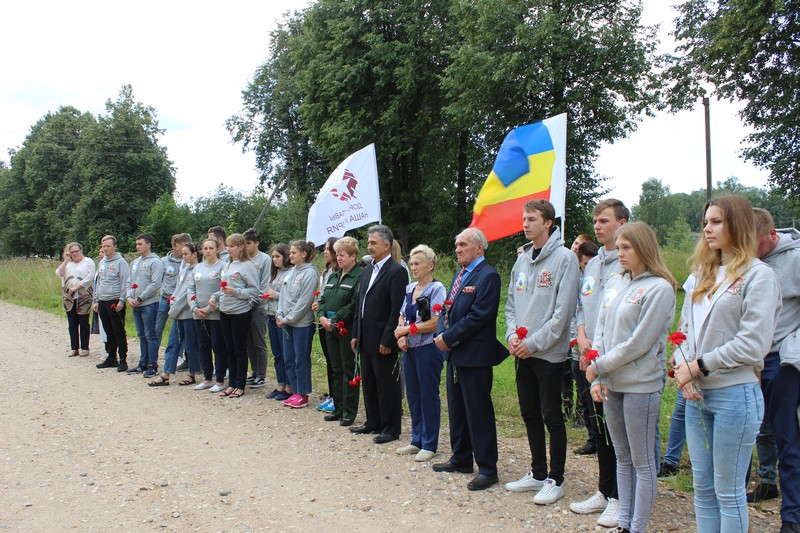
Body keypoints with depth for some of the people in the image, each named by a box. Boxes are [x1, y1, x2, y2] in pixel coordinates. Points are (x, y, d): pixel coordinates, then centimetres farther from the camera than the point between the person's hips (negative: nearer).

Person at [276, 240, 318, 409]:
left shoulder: (310, 273, -13)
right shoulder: (291, 271, 11)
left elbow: (304, 301, -17)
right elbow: (283, 295, 13)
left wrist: (288, 318, -14)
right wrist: (279, 315, 0)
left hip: (302, 323, -8)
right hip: (287, 323, 8)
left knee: (301, 360, 0)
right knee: (289, 359, 11)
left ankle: (303, 394, 11)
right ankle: (295, 392, 22)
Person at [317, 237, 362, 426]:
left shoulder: (359, 276, -11)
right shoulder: (333, 276, 16)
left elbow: (355, 304, -19)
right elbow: (323, 299, 15)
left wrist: (335, 320, -18)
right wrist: (322, 316, -3)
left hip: (348, 330, -8)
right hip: (330, 329, 8)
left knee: (348, 371, 0)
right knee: (335, 369, 13)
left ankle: (349, 412, 8)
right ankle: (338, 408, 22)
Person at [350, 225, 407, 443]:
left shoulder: (397, 272, -12)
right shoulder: (367, 271, 14)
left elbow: (397, 310, -17)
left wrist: (387, 340, -19)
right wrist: (356, 334, 14)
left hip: (383, 340, -8)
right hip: (366, 340, 9)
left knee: (388, 386, 2)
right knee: (369, 383, 16)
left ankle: (390, 429, 12)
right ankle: (373, 423, 29)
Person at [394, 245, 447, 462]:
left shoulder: (436, 289, -10)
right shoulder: (410, 288, 11)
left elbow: (435, 323, -17)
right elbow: (402, 317, 15)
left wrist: (407, 329, -12)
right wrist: (400, 336, -4)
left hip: (428, 349, -7)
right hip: (410, 349, 7)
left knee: (428, 395, 1)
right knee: (413, 394, 12)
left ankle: (429, 444, 12)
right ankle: (417, 440, 24)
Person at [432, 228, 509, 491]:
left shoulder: (488, 276, -13)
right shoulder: (460, 275, 16)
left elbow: (479, 316, -20)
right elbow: (448, 309, 17)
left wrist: (449, 338, -17)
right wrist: (440, 334, -2)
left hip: (474, 355, -9)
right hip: (455, 352, 9)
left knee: (479, 412, -3)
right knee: (457, 408, 17)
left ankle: (487, 468, 6)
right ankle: (461, 459, 30)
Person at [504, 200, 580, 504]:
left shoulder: (564, 258, -10)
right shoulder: (521, 260, 12)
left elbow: (563, 311, -16)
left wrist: (534, 342, -16)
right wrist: (512, 335, -1)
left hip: (550, 353, -7)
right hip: (522, 353, 7)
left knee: (551, 416, 2)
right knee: (530, 415, 14)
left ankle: (555, 480, 14)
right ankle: (538, 472, 28)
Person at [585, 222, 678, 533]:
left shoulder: (659, 288, -12)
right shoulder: (614, 284, 9)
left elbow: (639, 343, -15)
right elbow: (600, 332, 8)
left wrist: (599, 366, -9)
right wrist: (597, 379, -2)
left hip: (641, 386, -7)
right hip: (611, 384, 7)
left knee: (642, 462, 5)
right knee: (622, 458, 16)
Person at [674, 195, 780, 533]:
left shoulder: (758, 275, -8)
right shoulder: (704, 273, 13)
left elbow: (752, 345, -15)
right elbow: (687, 328, 9)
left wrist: (699, 366, -12)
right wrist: (683, 369, -8)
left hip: (735, 394, -7)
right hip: (697, 395, 7)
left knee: (728, 490, 4)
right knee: (702, 486, 14)